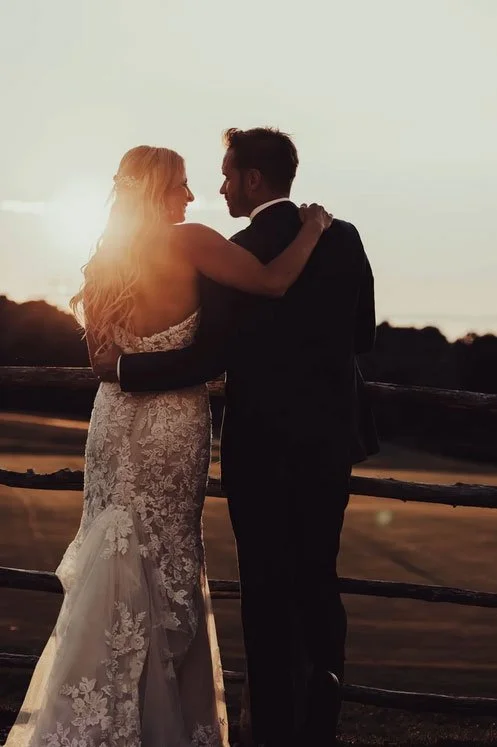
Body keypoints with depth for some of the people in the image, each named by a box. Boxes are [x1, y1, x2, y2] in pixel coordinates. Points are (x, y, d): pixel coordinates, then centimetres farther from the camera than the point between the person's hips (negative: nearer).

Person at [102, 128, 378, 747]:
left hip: (263, 447, -5)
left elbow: (207, 360, -18)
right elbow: (361, 335, 9)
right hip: (331, 439, 5)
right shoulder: (343, 238, 1)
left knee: (268, 597, 5)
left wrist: (122, 369, -7)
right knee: (319, 586, 16)